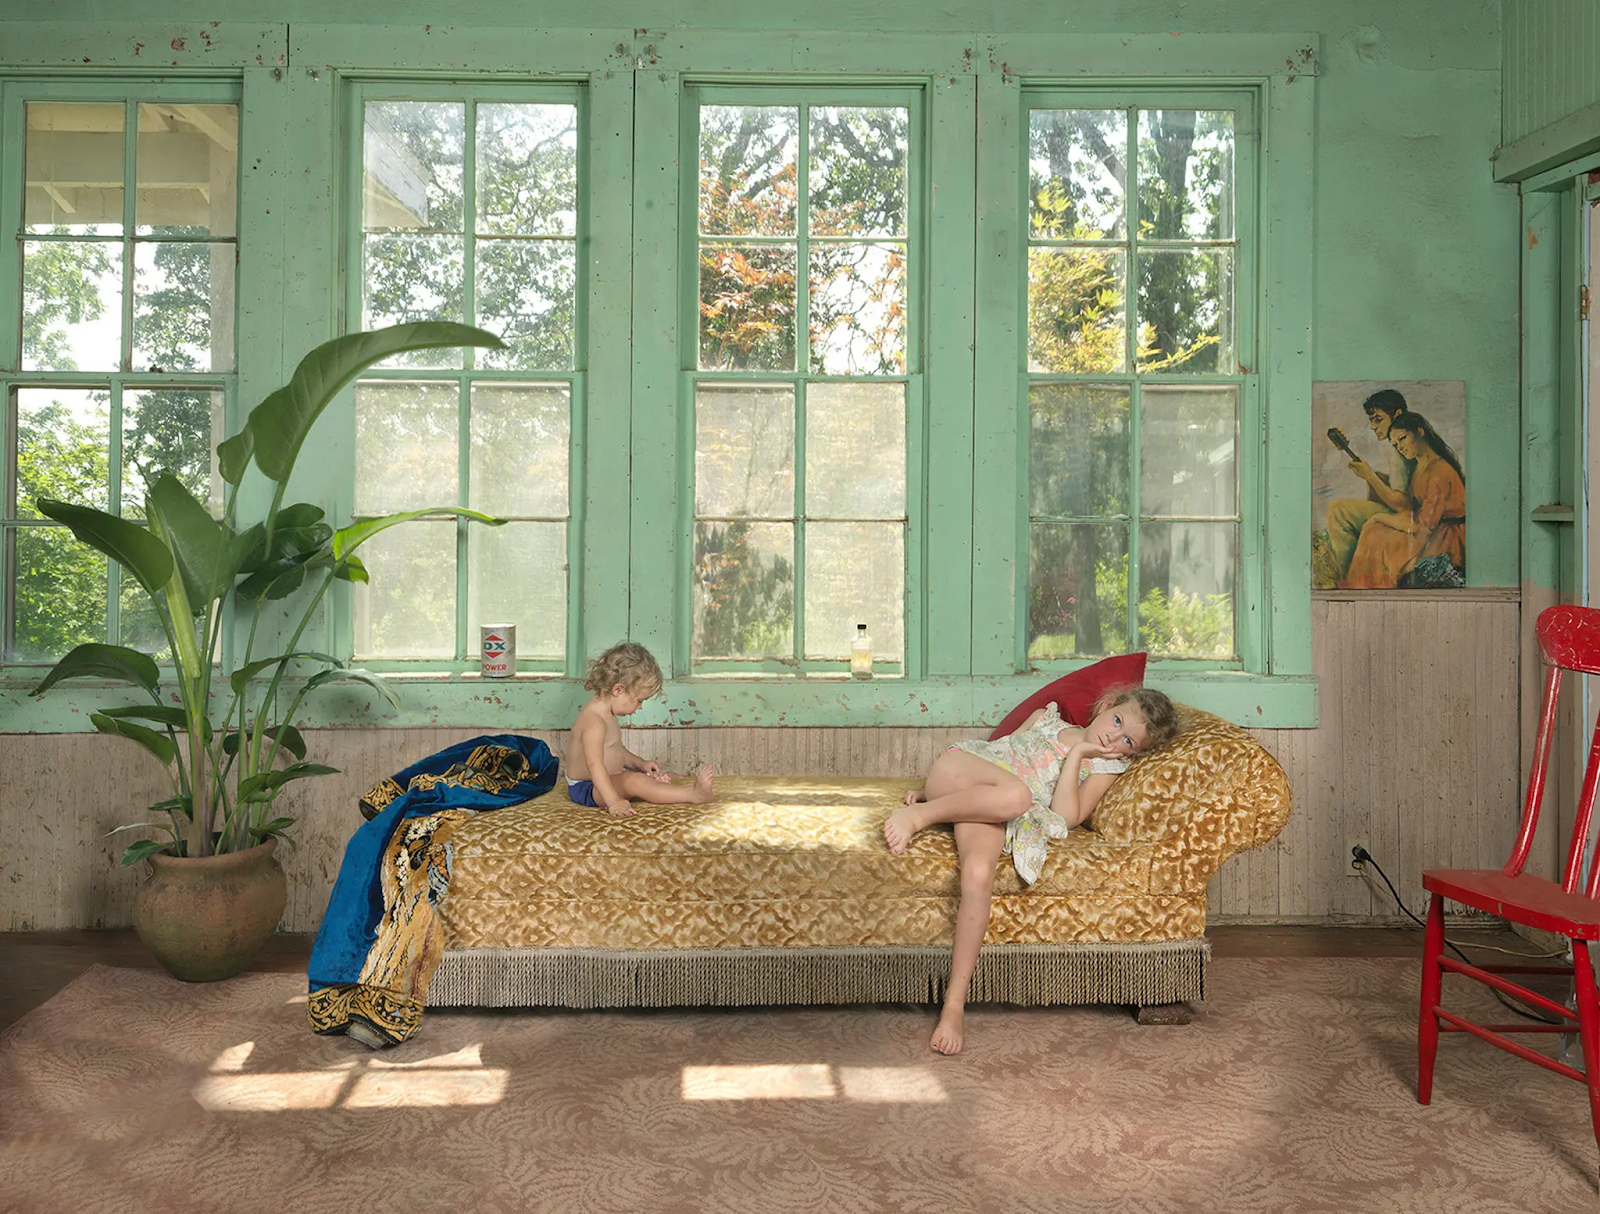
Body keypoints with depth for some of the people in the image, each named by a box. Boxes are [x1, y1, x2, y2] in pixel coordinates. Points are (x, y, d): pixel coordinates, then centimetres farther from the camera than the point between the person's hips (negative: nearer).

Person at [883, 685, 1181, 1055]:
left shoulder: (1106, 767, 17)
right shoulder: (1047, 717, 24)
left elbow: (1065, 818, -1)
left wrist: (1076, 755, -1)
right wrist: (929, 789, 22)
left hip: (991, 814, 0)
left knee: (980, 872, -36)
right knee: (1016, 795, -39)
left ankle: (955, 1003, -30)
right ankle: (919, 814, -26)